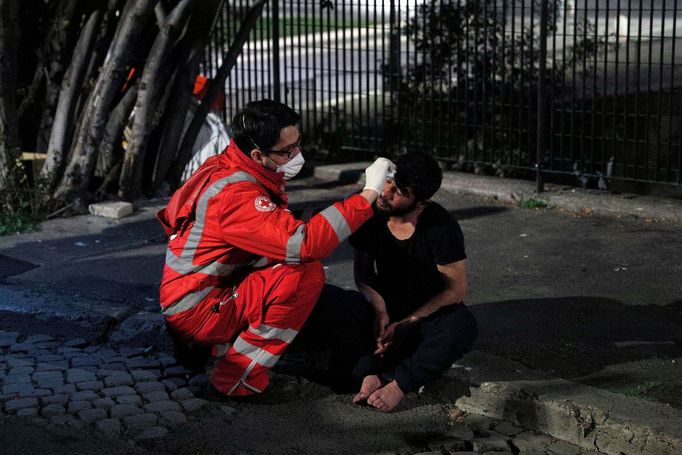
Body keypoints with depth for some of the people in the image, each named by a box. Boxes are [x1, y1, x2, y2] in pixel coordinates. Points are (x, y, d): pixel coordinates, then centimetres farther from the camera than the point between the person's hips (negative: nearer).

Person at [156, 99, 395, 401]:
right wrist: (369, 193, -32)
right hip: (197, 312, -10)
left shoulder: (230, 170, 4)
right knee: (306, 273, -24)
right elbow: (303, 243, -37)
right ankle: (234, 383, -13)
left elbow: (283, 238, 14)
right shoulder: (235, 194, -27)